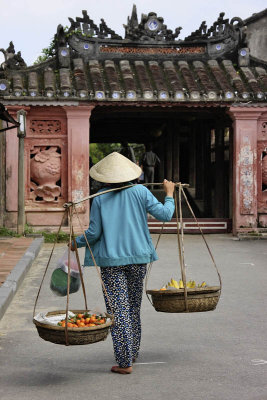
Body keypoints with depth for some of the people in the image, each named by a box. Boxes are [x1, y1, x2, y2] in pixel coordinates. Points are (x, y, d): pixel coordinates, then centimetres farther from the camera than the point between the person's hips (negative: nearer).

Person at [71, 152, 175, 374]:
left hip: (111, 260, -3)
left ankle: (125, 362, -2)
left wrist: (77, 243, 14)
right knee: (134, 306, 19)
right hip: (138, 258, 3)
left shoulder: (100, 199, -3)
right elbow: (165, 215, -4)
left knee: (118, 310, -1)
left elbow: (94, 232, -4)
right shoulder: (140, 192, 0)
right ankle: (132, 352, 32)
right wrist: (169, 195, 13)